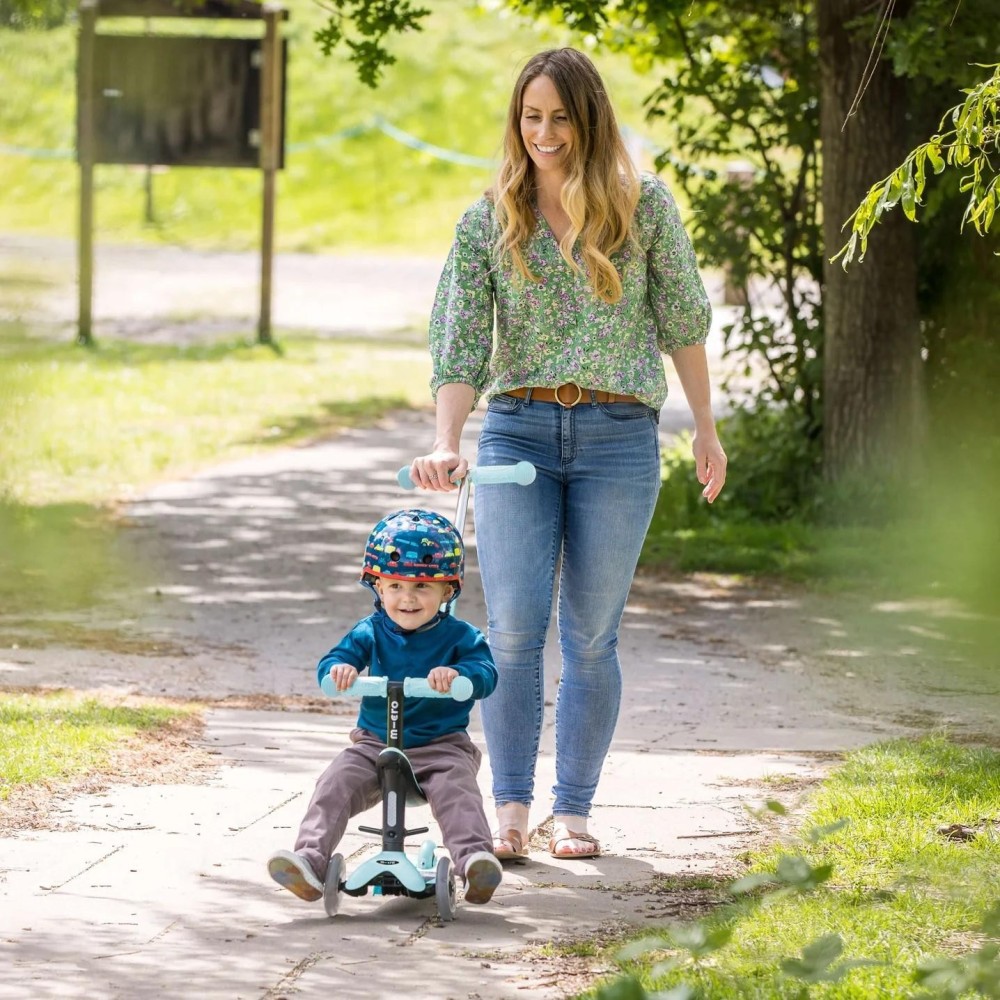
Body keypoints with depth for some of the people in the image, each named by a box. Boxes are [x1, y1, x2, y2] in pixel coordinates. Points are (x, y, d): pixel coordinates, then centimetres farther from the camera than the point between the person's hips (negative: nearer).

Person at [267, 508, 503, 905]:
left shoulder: (459, 637, -1)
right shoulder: (371, 633, 5)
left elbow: (485, 675, -17)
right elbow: (330, 664, -5)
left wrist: (458, 674, -40)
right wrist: (338, 669, -31)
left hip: (441, 746, -2)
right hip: (375, 743, 2)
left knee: (455, 789, -31)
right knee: (335, 786, -20)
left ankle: (475, 859, -45)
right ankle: (309, 861, -30)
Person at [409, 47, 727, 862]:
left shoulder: (643, 206, 2)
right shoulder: (487, 222, 3)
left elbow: (683, 320, 10)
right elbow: (461, 341, -2)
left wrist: (706, 427, 12)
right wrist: (446, 443, -16)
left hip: (618, 436, 0)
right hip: (517, 430, 1)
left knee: (593, 634, 2)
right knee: (514, 627, -8)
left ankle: (574, 810, 9)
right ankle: (511, 808, -1)